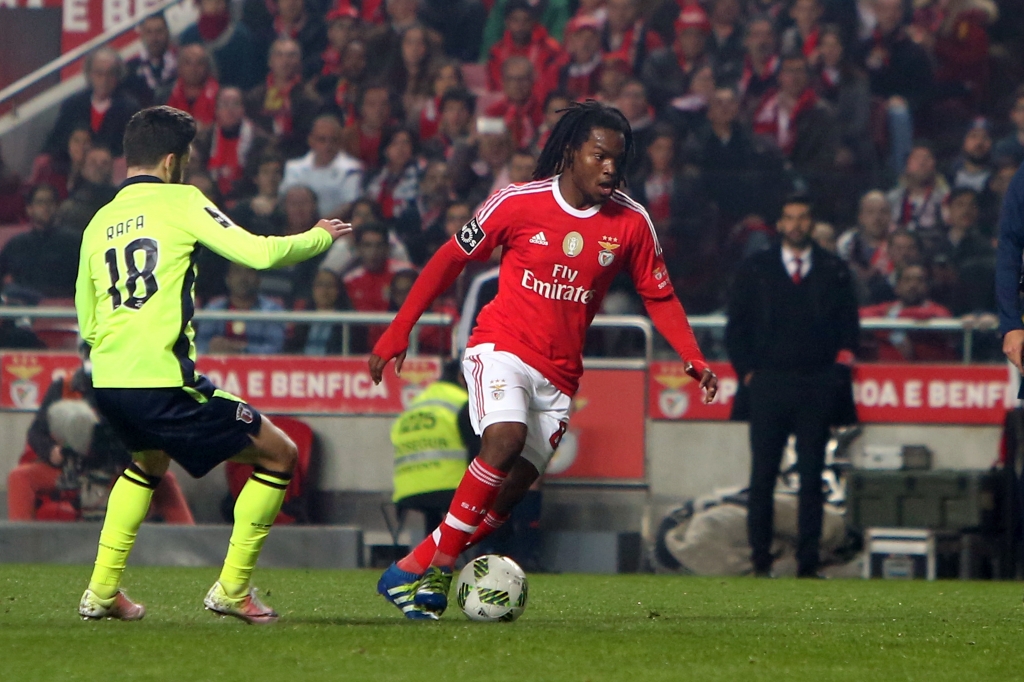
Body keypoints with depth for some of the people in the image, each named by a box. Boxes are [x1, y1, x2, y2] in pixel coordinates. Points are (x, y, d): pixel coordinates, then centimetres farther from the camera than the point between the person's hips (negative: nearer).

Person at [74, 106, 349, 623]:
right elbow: (258, 253, -7)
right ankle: (232, 589, 5)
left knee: (149, 461, 38)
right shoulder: (179, 202, -1)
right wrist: (321, 237, 10)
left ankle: (102, 591, 30)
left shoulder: (98, 224, 15)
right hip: (162, 381, -7)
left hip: (106, 385, 7)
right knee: (278, 455, 7)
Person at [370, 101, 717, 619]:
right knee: (505, 438, -28)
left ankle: (423, 569, 7)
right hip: (502, 346, -4)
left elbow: (658, 295, 10)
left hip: (560, 374, 4)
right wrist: (399, 330, 3)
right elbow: (452, 258, 3)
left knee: (513, 486, -6)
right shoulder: (518, 202, -6)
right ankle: (423, 568, -21)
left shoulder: (631, 222, 0)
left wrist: (694, 361, -5)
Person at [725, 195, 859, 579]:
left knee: (812, 478, -1)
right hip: (768, 385, 0)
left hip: (816, 387, 0)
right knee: (762, 476, -2)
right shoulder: (755, 270, 9)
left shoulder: (834, 272, 10)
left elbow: (848, 327, 10)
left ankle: (808, 564, 0)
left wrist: (839, 367, -1)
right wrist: (746, 371, 0)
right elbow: (736, 327, 9)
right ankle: (760, 560, 1)